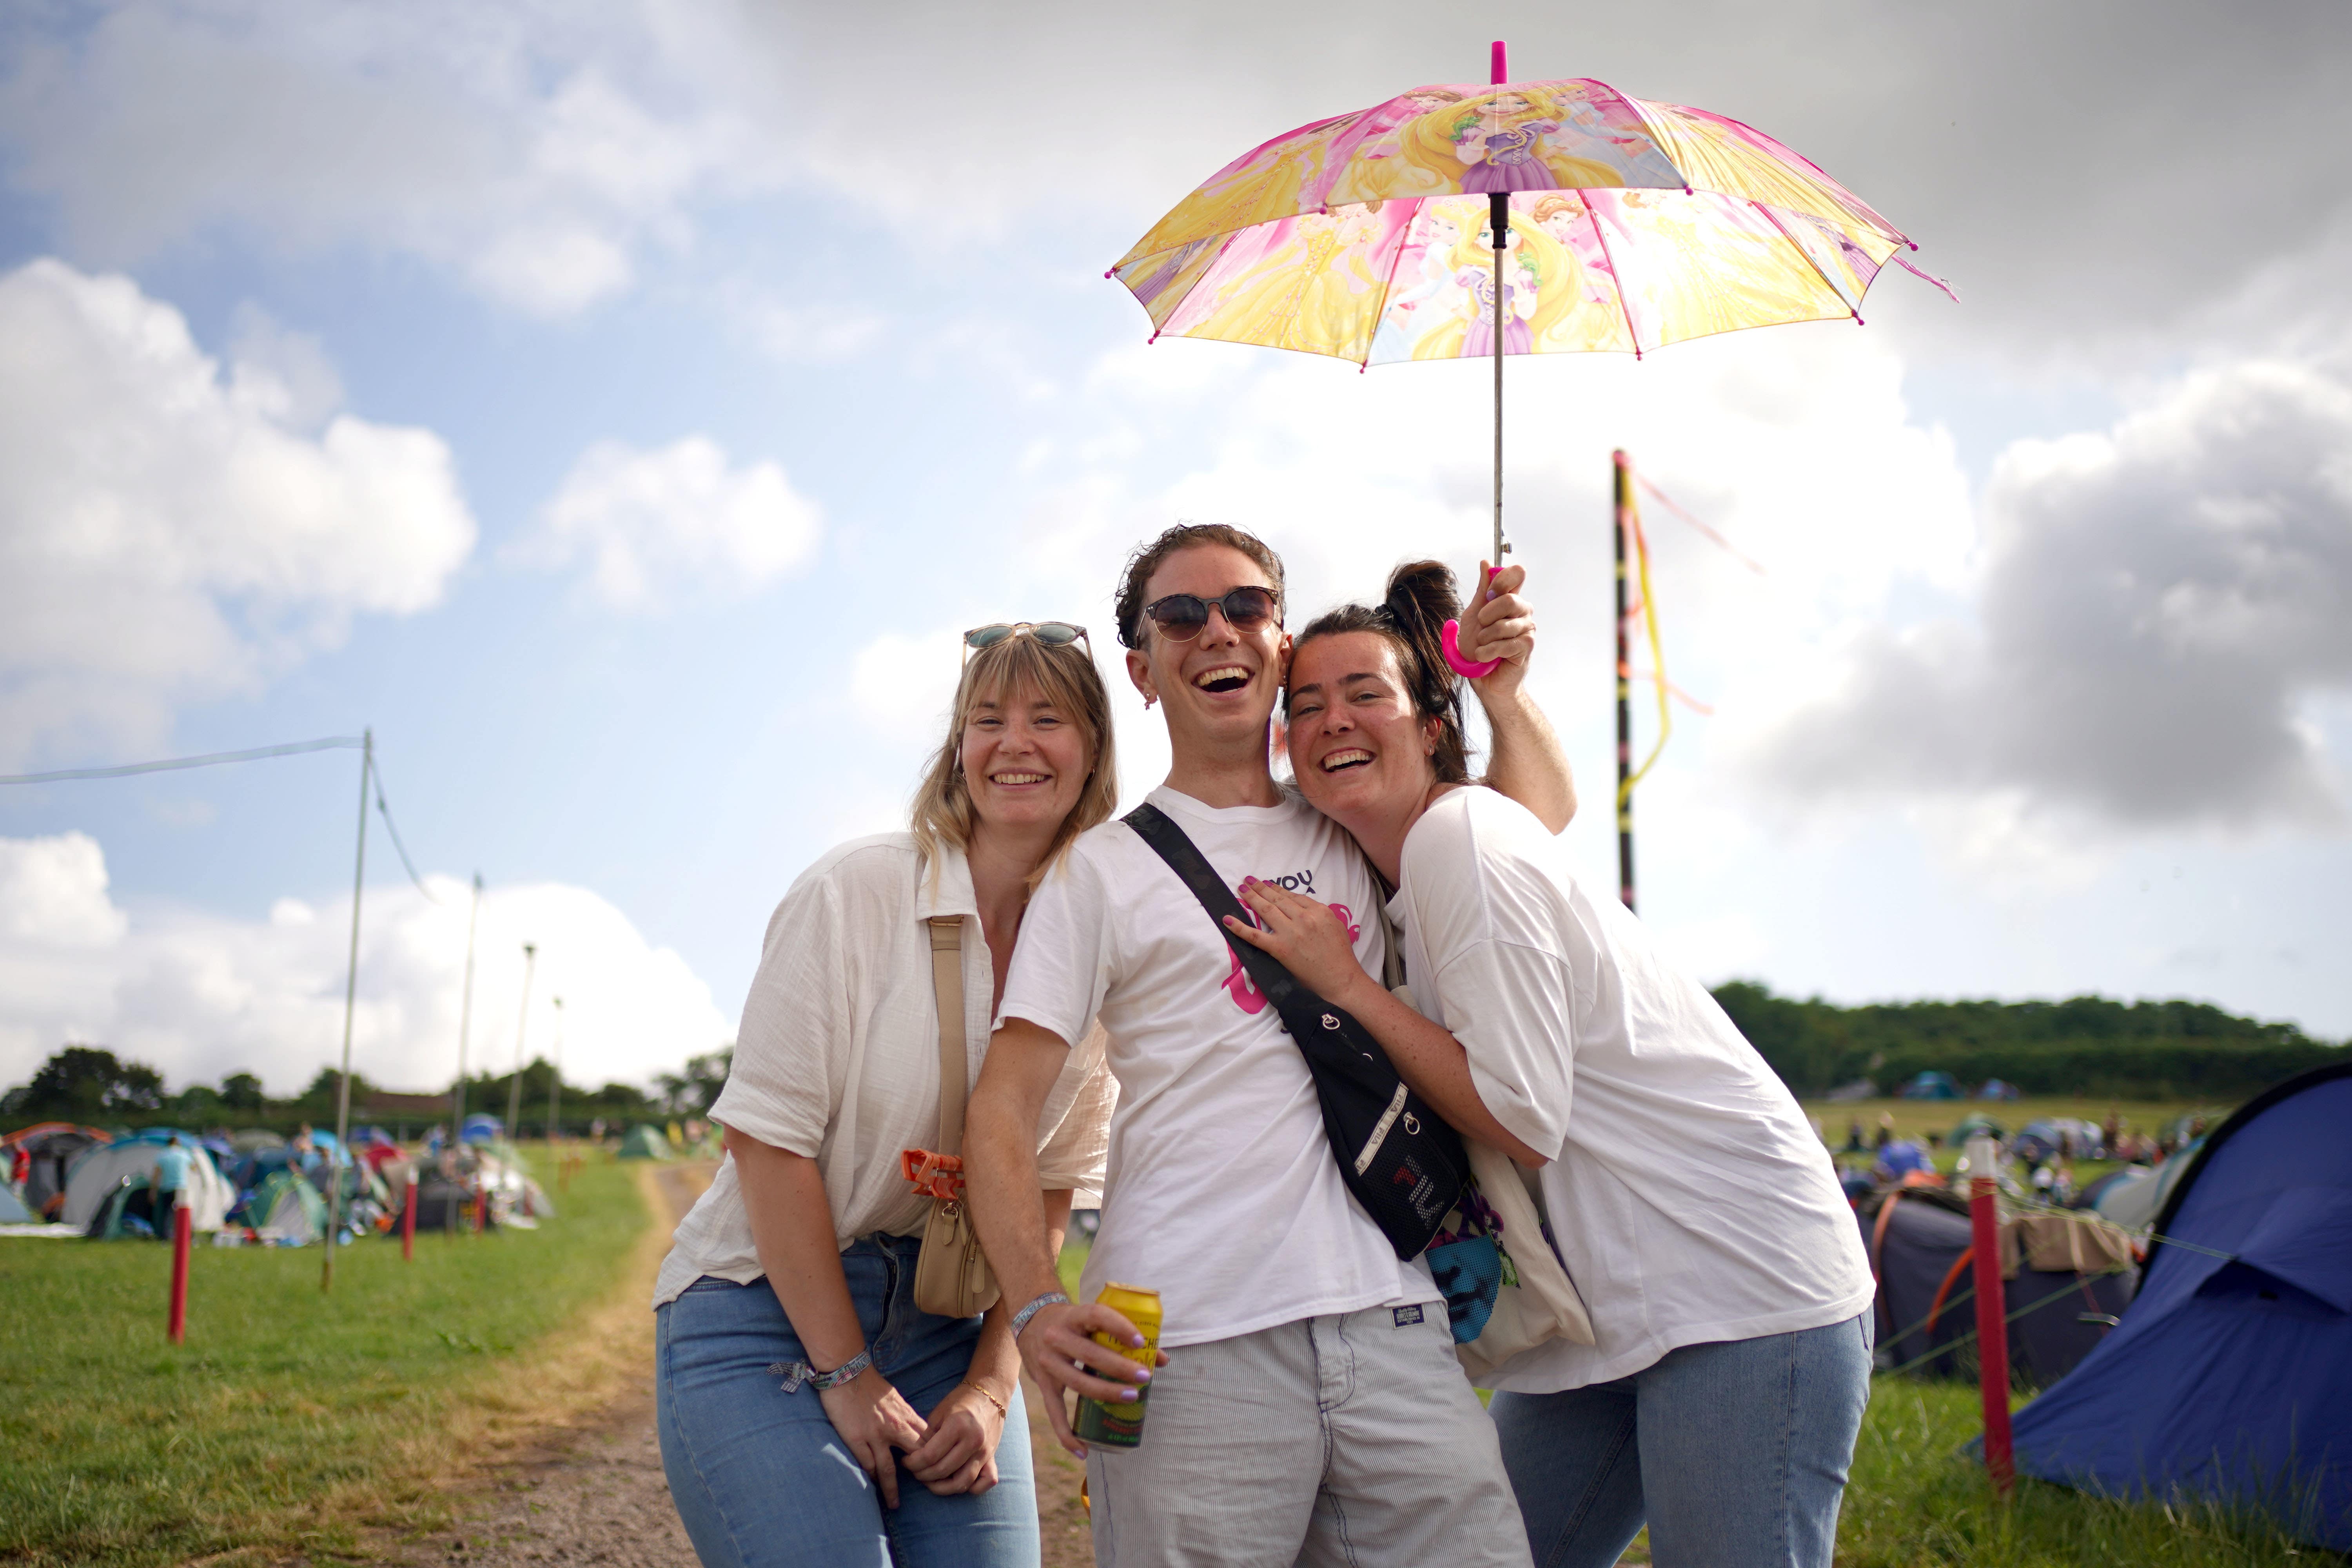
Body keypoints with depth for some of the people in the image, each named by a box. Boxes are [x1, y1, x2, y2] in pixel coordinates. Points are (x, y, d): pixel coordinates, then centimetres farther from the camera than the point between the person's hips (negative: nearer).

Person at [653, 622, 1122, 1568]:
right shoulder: (855, 893, -14)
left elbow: (1051, 1189, 6)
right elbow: (768, 1137, -15)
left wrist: (991, 1384, -2)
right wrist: (846, 1377, -14)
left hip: (946, 1327, 4)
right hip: (767, 1314, -4)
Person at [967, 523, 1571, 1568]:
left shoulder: (1353, 836, 17)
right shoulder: (1103, 869, 5)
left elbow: (1541, 815, 32)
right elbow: (1001, 1111, -1)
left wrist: (1500, 688, 13)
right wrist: (1037, 1310, -16)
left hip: (1391, 1324, 4)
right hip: (1188, 1345, -3)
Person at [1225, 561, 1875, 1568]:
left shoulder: (1465, 838, -16)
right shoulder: (1407, 864, 12)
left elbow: (1524, 1120, -18)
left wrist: (1345, 984, -14)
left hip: (1740, 1278, -9)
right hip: (1615, 1297, 10)